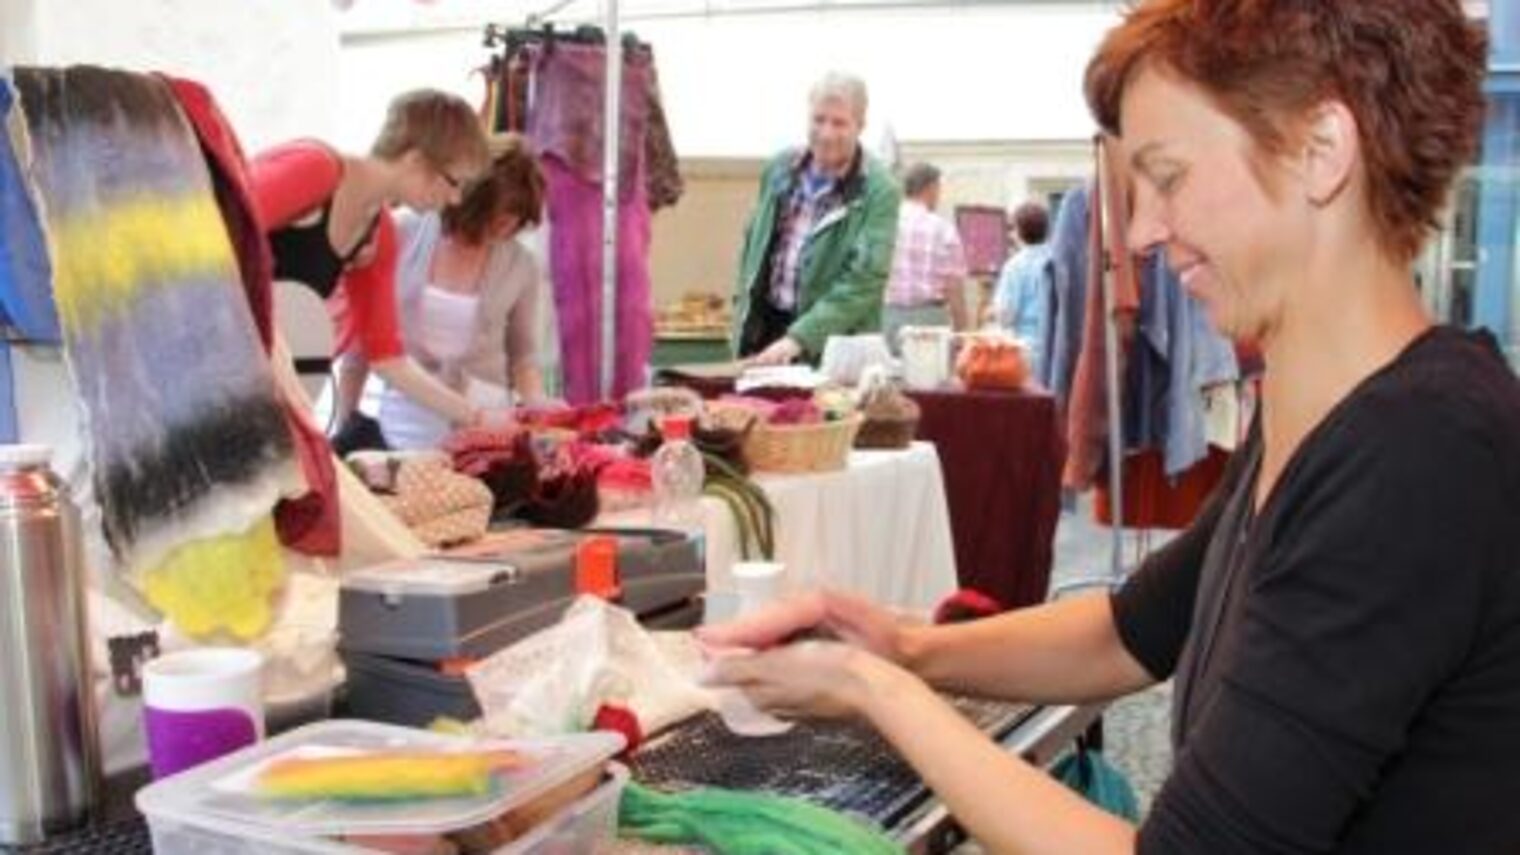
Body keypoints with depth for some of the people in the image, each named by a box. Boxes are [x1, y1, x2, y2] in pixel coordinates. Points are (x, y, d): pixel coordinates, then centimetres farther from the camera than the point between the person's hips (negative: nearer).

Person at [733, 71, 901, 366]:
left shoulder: (880, 192, -13)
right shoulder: (779, 168, 5)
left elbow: (865, 279, -21)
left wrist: (799, 338, -29)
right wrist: (744, 313, 10)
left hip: (830, 347, -5)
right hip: (761, 328, 5)